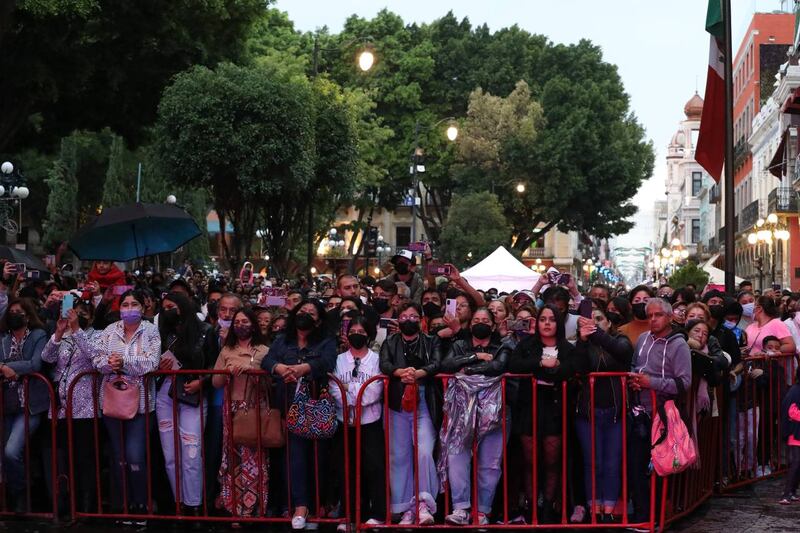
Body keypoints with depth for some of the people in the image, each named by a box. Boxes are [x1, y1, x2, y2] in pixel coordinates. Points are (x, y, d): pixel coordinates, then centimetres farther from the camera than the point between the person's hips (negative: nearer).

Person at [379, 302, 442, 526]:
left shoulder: (431, 341, 11)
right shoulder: (390, 342, 13)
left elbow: (437, 363, -6)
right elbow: (384, 364, -4)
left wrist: (418, 373, -26)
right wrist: (400, 372, -25)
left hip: (424, 403, -2)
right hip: (398, 403, 2)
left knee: (424, 452, -16)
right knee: (399, 456, 2)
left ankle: (424, 503, -11)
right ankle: (406, 508, 7)